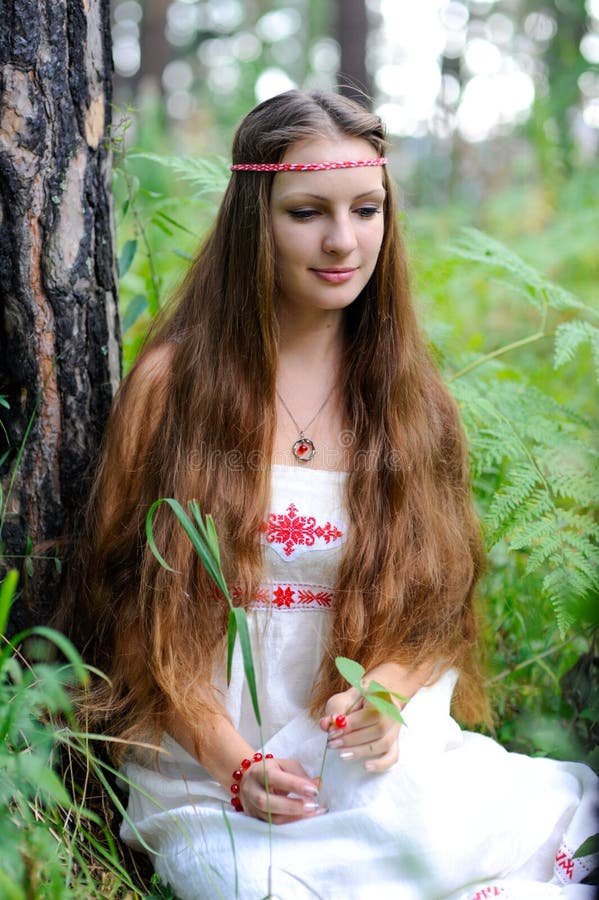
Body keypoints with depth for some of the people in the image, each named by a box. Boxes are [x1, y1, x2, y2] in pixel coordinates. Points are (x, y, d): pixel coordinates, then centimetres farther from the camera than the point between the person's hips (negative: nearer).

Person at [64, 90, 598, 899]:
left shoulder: (411, 397, 8)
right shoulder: (175, 382, -2)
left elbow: (433, 600, 9)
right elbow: (138, 606, -1)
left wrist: (385, 694, -12)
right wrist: (232, 761, -13)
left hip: (376, 746, 2)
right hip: (206, 754, -2)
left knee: (417, 827, -28)